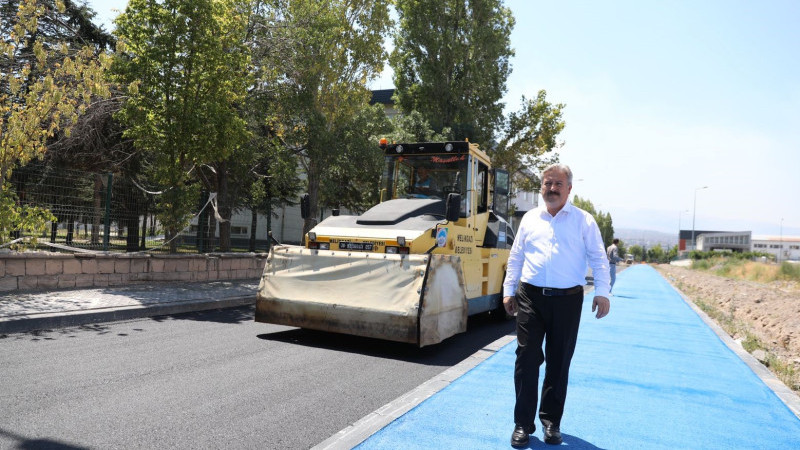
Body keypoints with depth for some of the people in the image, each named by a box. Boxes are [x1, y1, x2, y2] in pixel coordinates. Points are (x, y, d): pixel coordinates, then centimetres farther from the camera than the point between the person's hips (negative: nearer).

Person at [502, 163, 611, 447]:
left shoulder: (584, 220, 4)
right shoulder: (530, 218, 10)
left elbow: (598, 259, 3)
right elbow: (516, 258, 13)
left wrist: (602, 292, -8)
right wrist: (508, 291, 9)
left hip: (567, 299, -1)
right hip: (530, 296, 1)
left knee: (559, 362, 8)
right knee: (527, 359, 1)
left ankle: (551, 421, 24)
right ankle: (523, 424, 11)